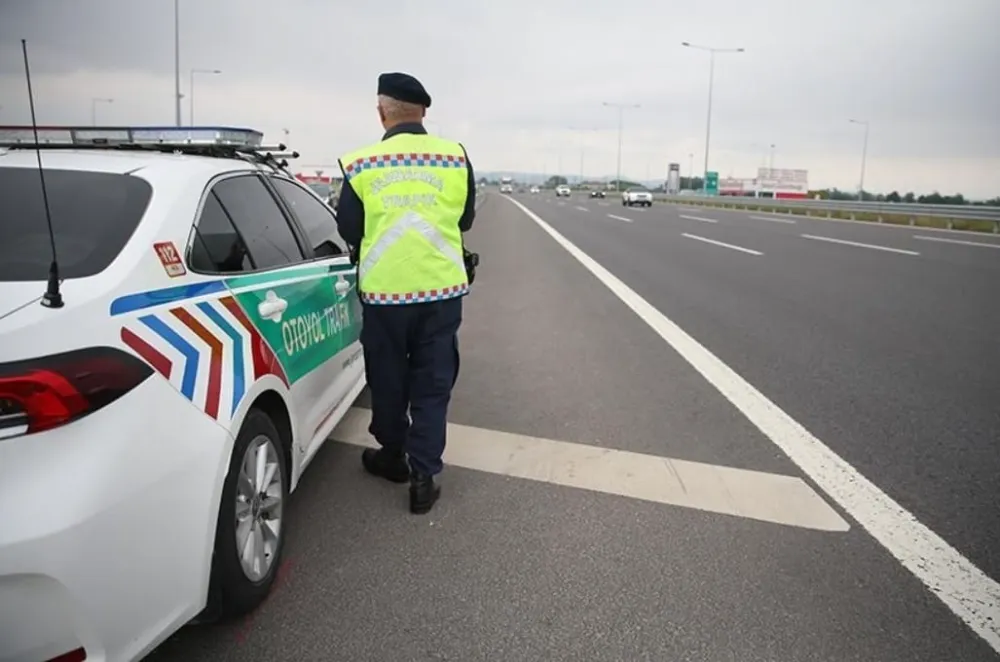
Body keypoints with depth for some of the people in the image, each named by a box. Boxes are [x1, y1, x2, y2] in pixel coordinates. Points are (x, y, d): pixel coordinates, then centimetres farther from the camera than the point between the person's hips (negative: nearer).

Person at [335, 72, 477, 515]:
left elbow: (348, 229, 1)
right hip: (441, 287, 1)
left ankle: (393, 457, 33)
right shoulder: (456, 157, -3)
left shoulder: (361, 163, -7)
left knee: (388, 379, 17)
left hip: (384, 290, -1)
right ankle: (424, 474, 9)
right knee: (433, 383, 10)